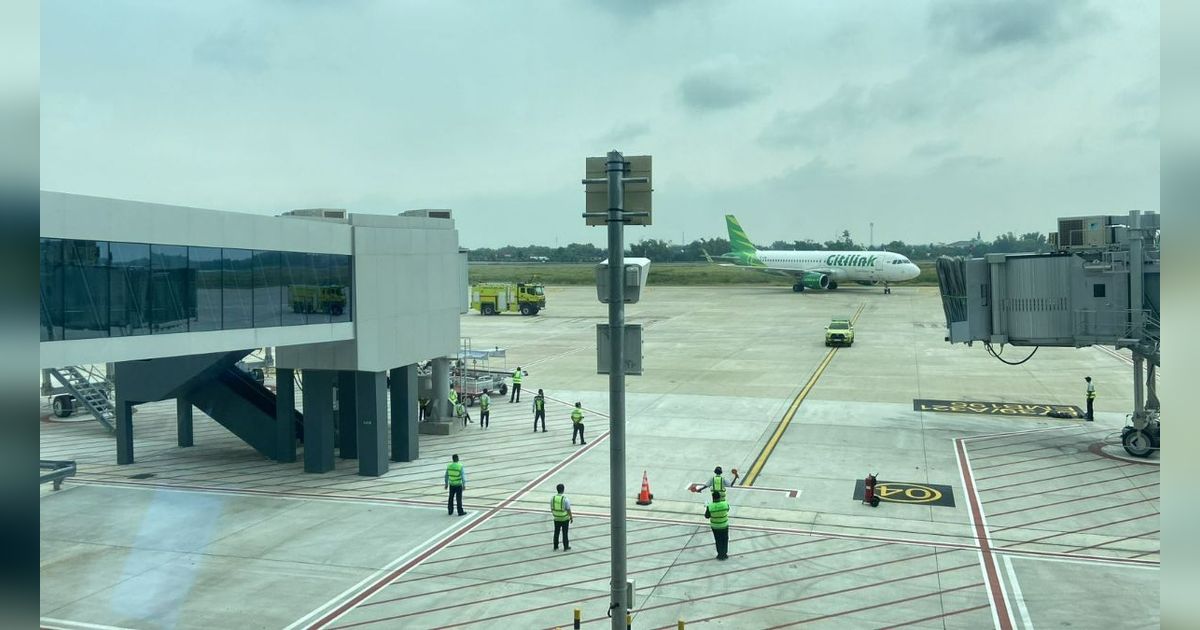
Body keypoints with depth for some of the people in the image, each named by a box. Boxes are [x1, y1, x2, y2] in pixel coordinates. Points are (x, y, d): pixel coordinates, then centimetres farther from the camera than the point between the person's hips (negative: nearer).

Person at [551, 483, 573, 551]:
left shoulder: (552, 498, -7)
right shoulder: (565, 499, -20)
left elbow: (551, 509, 4)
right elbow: (568, 510, -13)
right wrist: (571, 518, 0)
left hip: (556, 519, 3)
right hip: (565, 519, -3)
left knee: (556, 533, 15)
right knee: (565, 533, 9)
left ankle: (555, 547, 23)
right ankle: (566, 547, 18)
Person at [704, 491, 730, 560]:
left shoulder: (709, 507, -26)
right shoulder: (725, 504, -21)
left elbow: (707, 516, -9)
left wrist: (706, 509, 9)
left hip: (715, 526, 0)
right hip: (724, 525, 0)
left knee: (718, 541, 20)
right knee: (725, 540, 21)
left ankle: (720, 555, 29)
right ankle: (724, 554, 28)